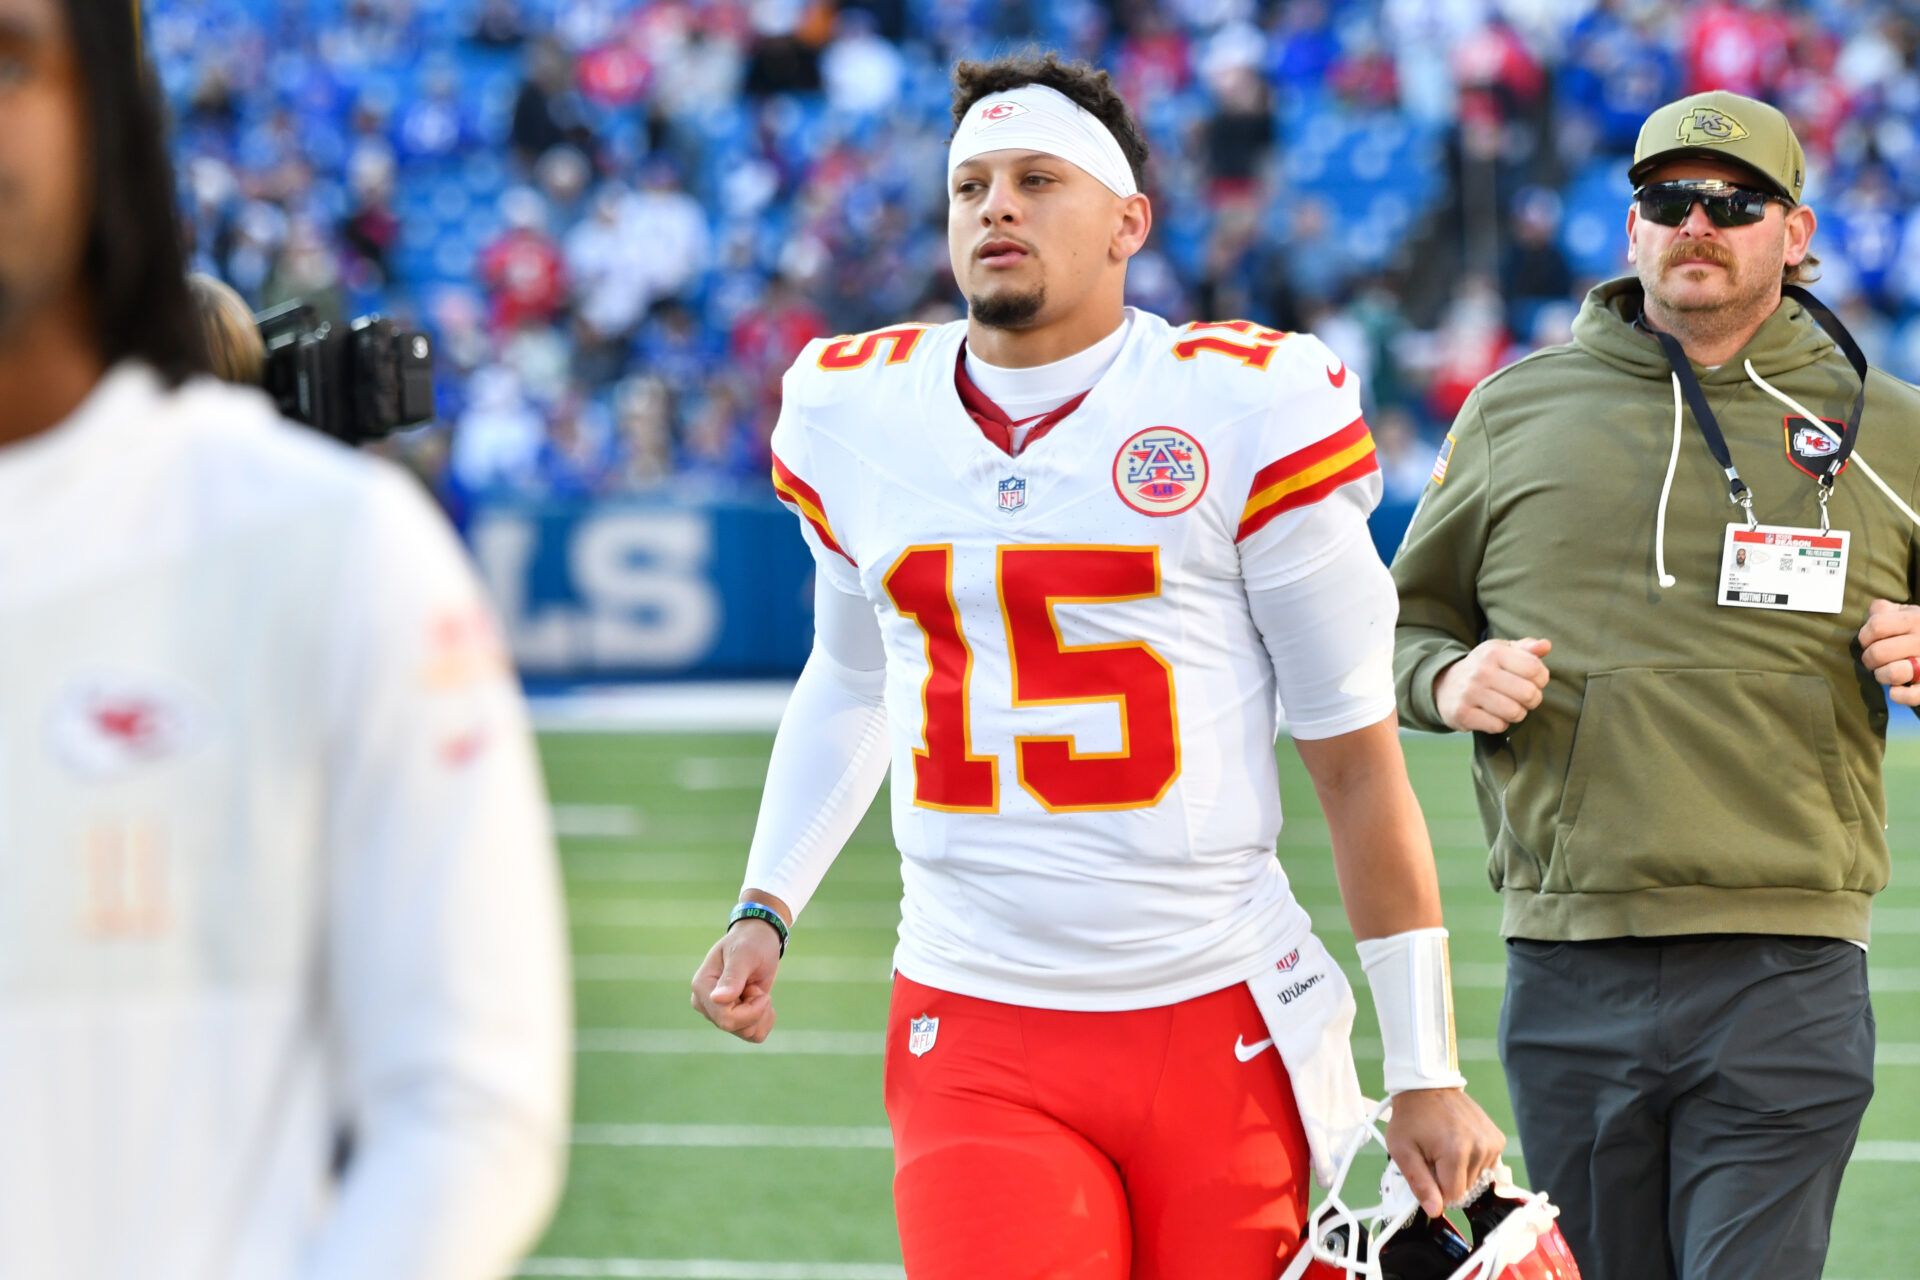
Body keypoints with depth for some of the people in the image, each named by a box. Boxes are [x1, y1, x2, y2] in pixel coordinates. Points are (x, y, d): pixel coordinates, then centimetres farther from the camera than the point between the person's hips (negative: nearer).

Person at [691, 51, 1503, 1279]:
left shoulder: (1242, 412, -4)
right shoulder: (854, 418, 8)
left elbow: (1356, 755, 0)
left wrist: (1428, 1074, -1)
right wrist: (767, 908, 12)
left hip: (1223, 1029, -2)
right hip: (976, 1040, 2)